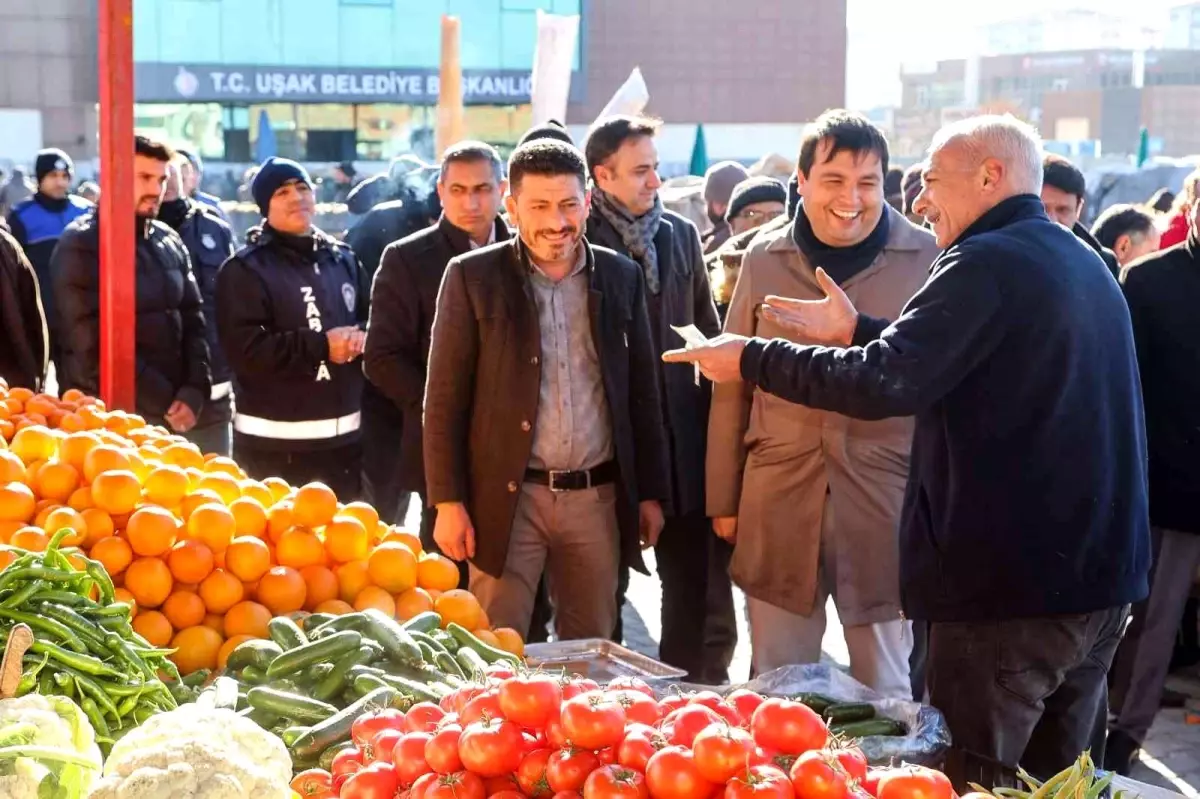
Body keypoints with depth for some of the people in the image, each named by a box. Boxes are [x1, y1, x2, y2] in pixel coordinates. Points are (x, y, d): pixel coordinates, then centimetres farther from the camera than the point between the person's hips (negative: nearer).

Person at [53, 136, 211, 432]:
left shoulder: (170, 241, 12)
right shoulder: (81, 245, -8)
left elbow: (193, 320, 12)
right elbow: (95, 346, -15)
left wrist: (194, 391, -5)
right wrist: (164, 401, -13)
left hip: (172, 416, 6)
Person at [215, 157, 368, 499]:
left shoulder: (342, 258, 13)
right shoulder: (245, 269, -6)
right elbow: (245, 349, -17)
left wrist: (360, 338, -6)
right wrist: (322, 346, -16)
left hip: (344, 433, 6)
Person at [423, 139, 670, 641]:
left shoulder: (621, 277, 7)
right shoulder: (473, 277, -2)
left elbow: (642, 393, 12)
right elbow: (445, 398, -2)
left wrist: (650, 492, 9)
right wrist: (449, 502, -7)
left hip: (597, 496, 3)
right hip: (507, 496, -3)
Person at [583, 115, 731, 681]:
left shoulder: (680, 235, 8)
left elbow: (707, 328, 15)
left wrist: (712, 399, 10)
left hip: (680, 430, 4)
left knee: (689, 571, 9)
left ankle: (687, 677, 20)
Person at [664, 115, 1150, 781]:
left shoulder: (987, 263, -15)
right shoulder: (1084, 265, 15)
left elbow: (881, 384, -23)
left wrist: (753, 361, -12)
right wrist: (859, 331, 18)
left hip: (1008, 583, -9)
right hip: (1099, 578, 9)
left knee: (978, 781, 1)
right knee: (1060, 779, 18)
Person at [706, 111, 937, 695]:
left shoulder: (926, 260, -2)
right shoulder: (764, 259, 6)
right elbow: (732, 386, 10)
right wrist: (723, 498, 11)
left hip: (885, 502, -2)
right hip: (779, 499, 2)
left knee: (886, 691, 8)